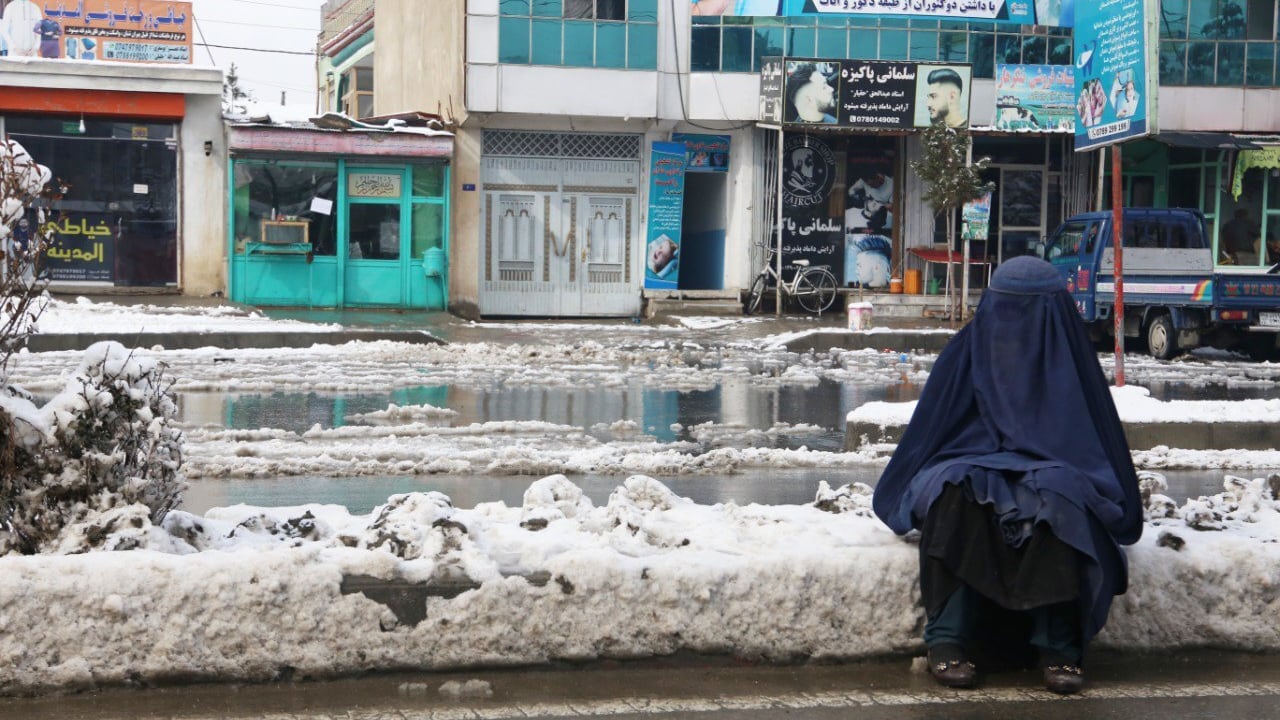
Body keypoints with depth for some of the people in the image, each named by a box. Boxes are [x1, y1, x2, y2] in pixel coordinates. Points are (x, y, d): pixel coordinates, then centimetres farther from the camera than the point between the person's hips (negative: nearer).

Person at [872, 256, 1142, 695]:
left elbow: (1100, 444, 10)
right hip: (973, 466, 1)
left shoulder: (1068, 359, 6)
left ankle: (1058, 644, -30)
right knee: (955, 490, -36)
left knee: (1056, 499, -37)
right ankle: (948, 638, -31)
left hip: (1051, 477, 0)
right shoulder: (968, 352, 7)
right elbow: (928, 434, 9)